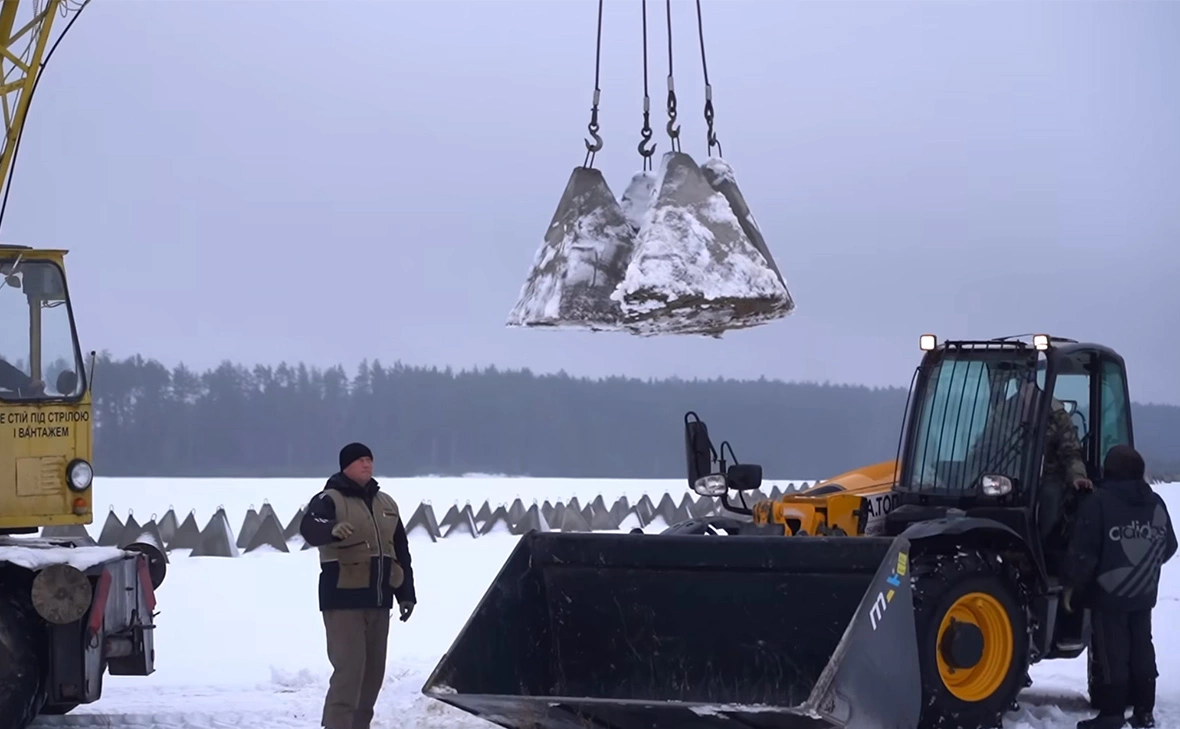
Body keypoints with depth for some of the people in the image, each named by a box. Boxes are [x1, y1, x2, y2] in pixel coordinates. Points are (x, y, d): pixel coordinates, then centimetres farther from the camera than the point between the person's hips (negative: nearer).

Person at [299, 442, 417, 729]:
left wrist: (406, 594, 14)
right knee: (349, 669, -14)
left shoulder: (386, 504, 14)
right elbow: (310, 527, -30)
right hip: (344, 600, -7)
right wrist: (333, 530, -52)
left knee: (373, 671, 11)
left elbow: (401, 553, 19)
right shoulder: (330, 500, -7)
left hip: (378, 601, 7)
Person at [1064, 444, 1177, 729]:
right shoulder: (1155, 504, 6)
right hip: (1143, 595, 6)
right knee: (1141, 652, 13)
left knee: (1111, 655, -3)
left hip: (1108, 594, -6)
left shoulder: (1099, 502, -13)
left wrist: (1072, 584, -7)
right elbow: (1168, 547, 15)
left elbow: (1083, 551, -17)